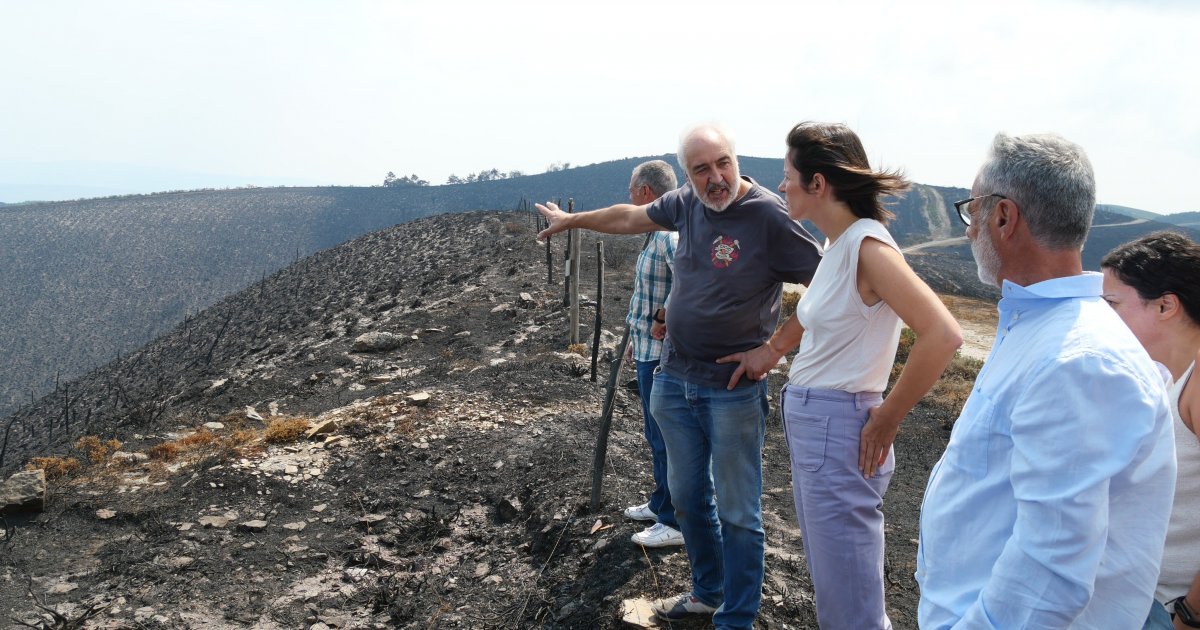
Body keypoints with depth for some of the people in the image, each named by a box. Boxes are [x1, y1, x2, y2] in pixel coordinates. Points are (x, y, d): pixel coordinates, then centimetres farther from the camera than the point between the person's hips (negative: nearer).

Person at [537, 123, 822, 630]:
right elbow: (629, 217, 21)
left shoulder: (768, 214, -17)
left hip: (733, 389, -7)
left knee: (735, 510, 5)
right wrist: (571, 220, 32)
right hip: (674, 379, 7)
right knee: (688, 497, 20)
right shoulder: (687, 203, 3)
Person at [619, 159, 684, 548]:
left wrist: (665, 316, -26)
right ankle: (661, 503, 37)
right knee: (658, 435, 21)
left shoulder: (668, 234, -21)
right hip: (650, 351, 11)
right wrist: (637, 337, 23)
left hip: (662, 355, -11)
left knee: (664, 438, 0)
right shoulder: (658, 232, 13)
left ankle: (675, 523, 11)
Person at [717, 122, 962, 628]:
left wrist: (885, 421, -19)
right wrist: (770, 351, 22)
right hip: (808, 420, 9)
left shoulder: (868, 246, -18)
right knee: (828, 582, 20)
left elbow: (942, 335, -27)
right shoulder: (837, 244, 10)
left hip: (838, 427, -9)